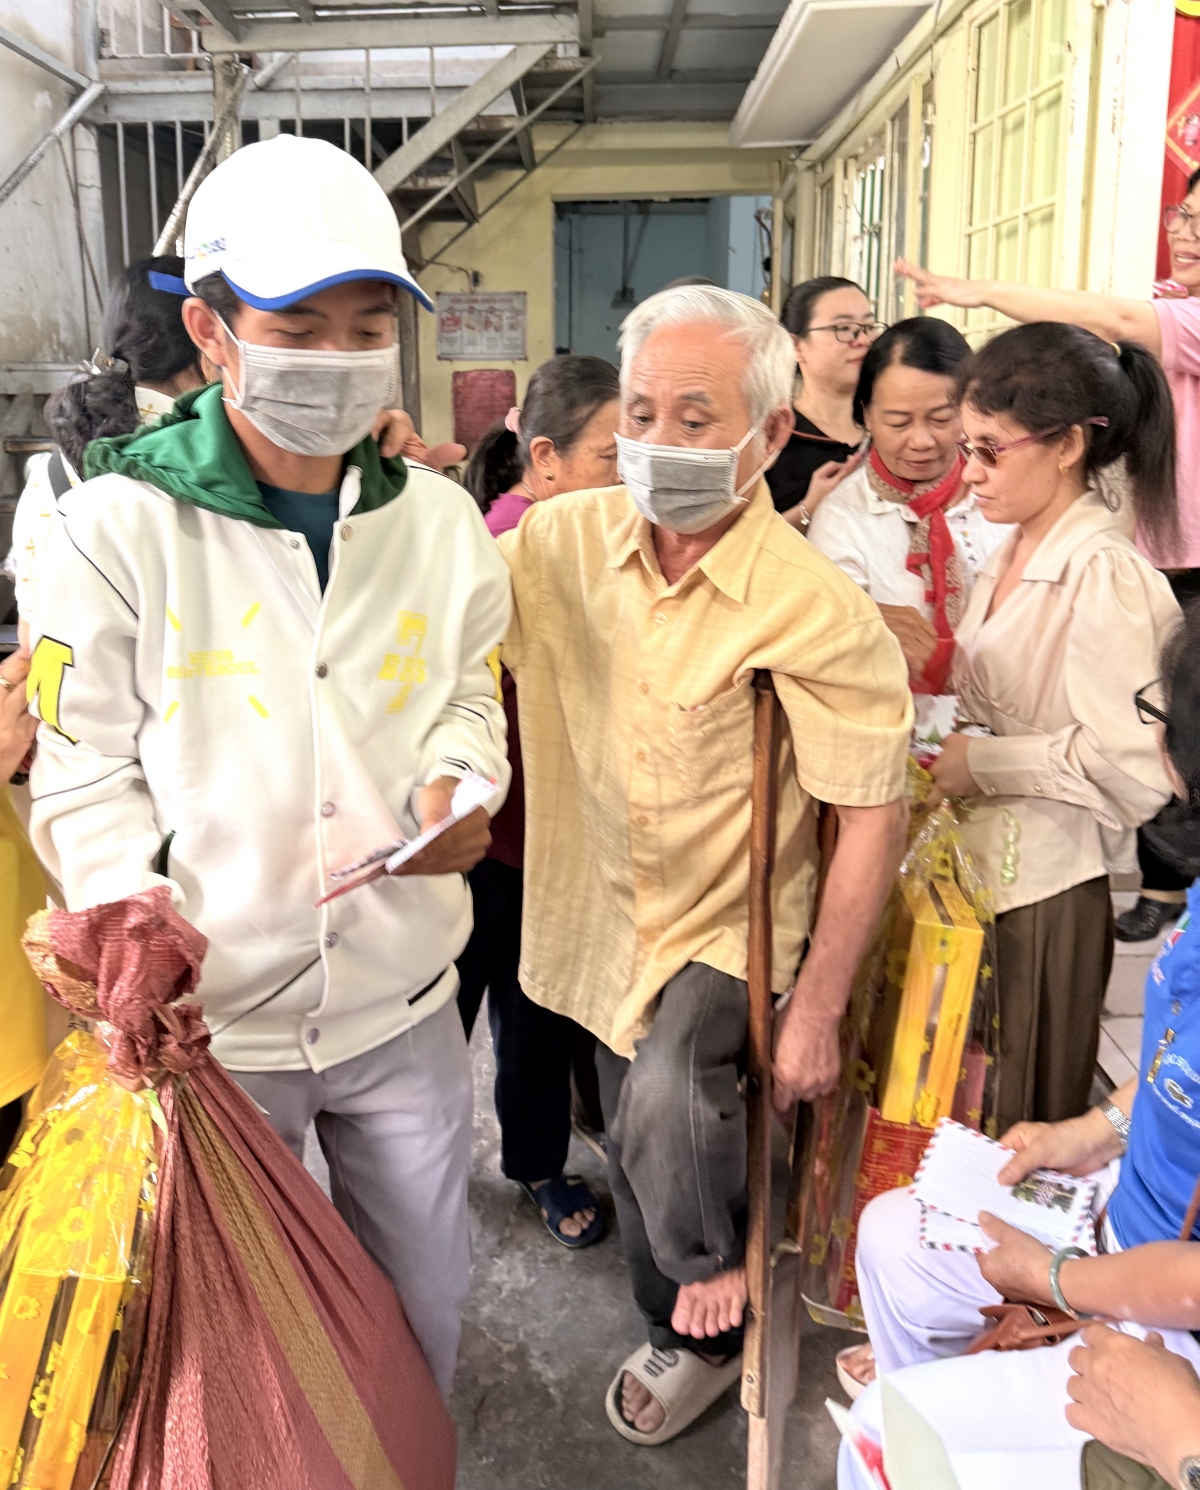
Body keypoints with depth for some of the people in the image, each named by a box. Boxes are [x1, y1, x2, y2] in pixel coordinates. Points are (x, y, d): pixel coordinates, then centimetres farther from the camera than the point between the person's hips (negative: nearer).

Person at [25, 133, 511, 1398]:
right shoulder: (120, 525, -10)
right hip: (211, 1014, -2)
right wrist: (135, 914, -23)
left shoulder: (438, 515, 0)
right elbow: (85, 779, -6)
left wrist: (454, 781, -11)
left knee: (423, 1296, 21)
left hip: (404, 1000, 3)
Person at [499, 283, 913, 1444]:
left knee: (668, 1106, -28)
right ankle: (688, 1338, 53)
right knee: (634, 1146, 20)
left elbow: (873, 814, -19)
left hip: (735, 926, -5)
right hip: (610, 917, 5)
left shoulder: (817, 612, -24)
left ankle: (723, 1267, 12)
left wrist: (817, 1009, -16)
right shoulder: (562, 540, -10)